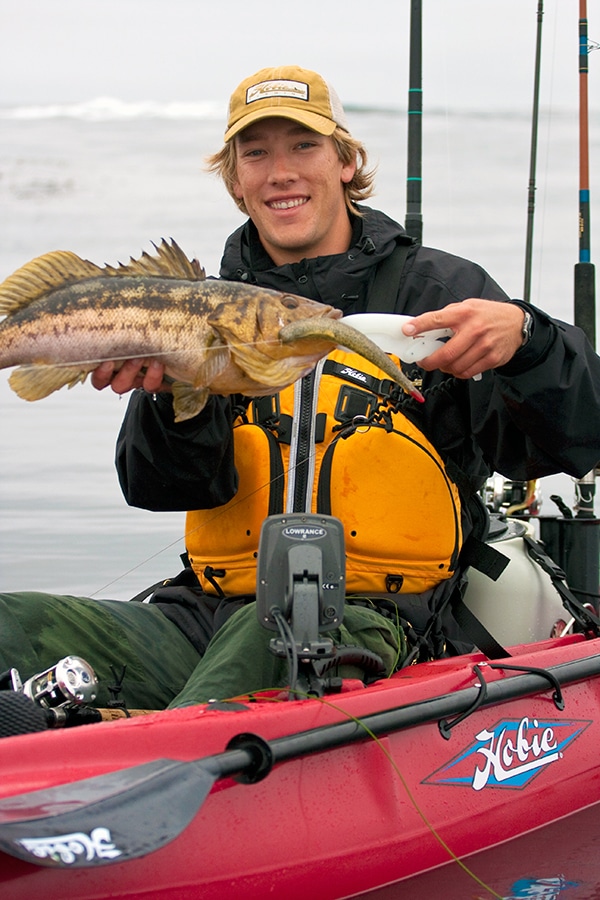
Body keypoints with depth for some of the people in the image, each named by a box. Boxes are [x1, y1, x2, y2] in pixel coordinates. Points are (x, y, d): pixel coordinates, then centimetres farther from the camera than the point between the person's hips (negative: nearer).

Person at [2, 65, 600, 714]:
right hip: (208, 614, 4)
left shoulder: (439, 290, 7)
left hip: (366, 622, -4)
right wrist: (178, 394, -19)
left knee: (265, 632, -40)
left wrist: (523, 339, -22)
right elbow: (157, 485, 3)